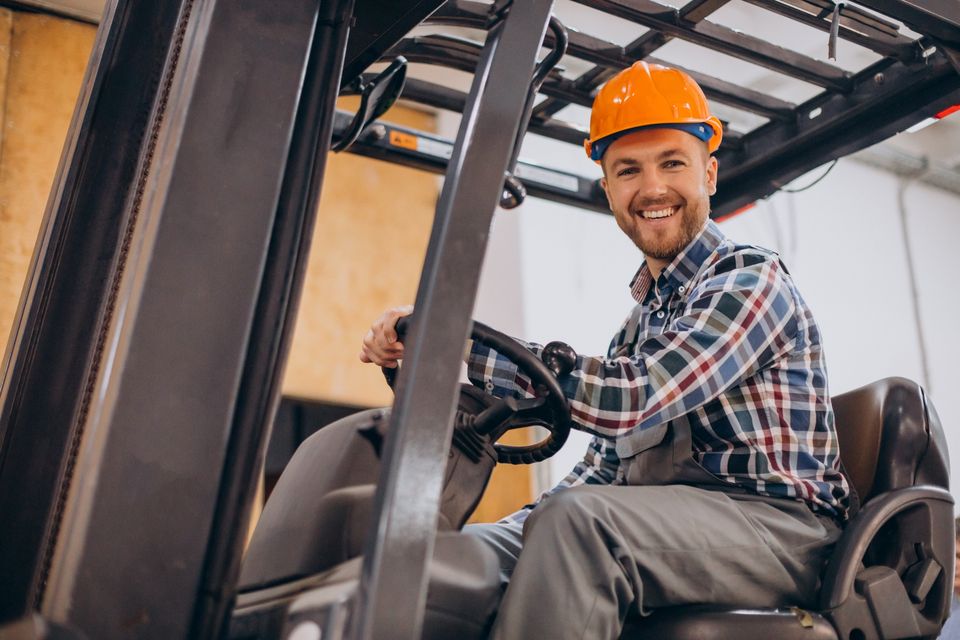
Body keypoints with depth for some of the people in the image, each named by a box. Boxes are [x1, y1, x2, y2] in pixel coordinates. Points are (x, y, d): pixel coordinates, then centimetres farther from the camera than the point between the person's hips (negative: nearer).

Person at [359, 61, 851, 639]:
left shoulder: (749, 281, -7)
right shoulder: (644, 315, 20)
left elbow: (632, 399, -23)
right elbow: (607, 466, 20)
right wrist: (530, 529, 5)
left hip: (777, 526, -7)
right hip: (659, 534, 8)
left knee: (576, 521, -33)